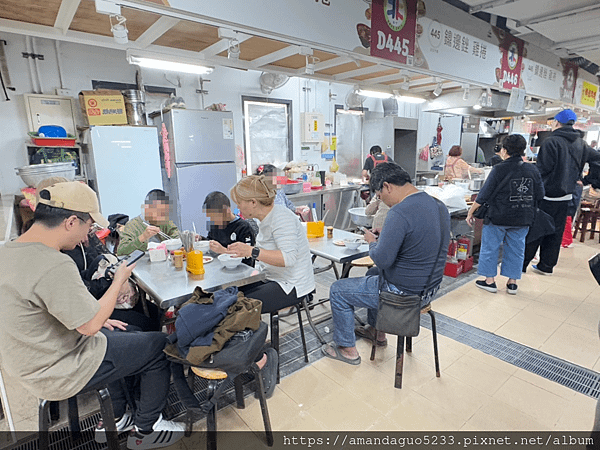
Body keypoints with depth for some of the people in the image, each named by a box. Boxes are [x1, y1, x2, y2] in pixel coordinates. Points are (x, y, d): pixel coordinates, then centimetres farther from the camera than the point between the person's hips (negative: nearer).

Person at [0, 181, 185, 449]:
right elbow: (90, 325, -25)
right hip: (57, 375, -9)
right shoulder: (54, 266, -32)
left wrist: (94, 318, 10)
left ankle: (116, 419, 35)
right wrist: (119, 280, -12)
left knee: (114, 335, 30)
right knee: (158, 346, 1)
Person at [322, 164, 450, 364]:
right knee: (373, 273, 34)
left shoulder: (400, 213, -28)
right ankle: (377, 330, 45)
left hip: (403, 293, -9)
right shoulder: (438, 205, 1)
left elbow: (383, 259, -29)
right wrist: (384, 238, 8)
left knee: (338, 290, 5)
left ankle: (347, 349, 20)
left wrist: (372, 242, -8)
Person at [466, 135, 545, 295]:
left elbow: (483, 195, -12)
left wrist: (470, 212, -4)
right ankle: (512, 282, 21)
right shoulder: (532, 170, 3)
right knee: (516, 249, 14)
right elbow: (540, 196, 9)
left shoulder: (499, 169, -13)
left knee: (490, 247, 9)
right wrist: (530, 212, 24)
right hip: (522, 220, 5)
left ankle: (489, 281, 15)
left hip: (498, 218, -5)